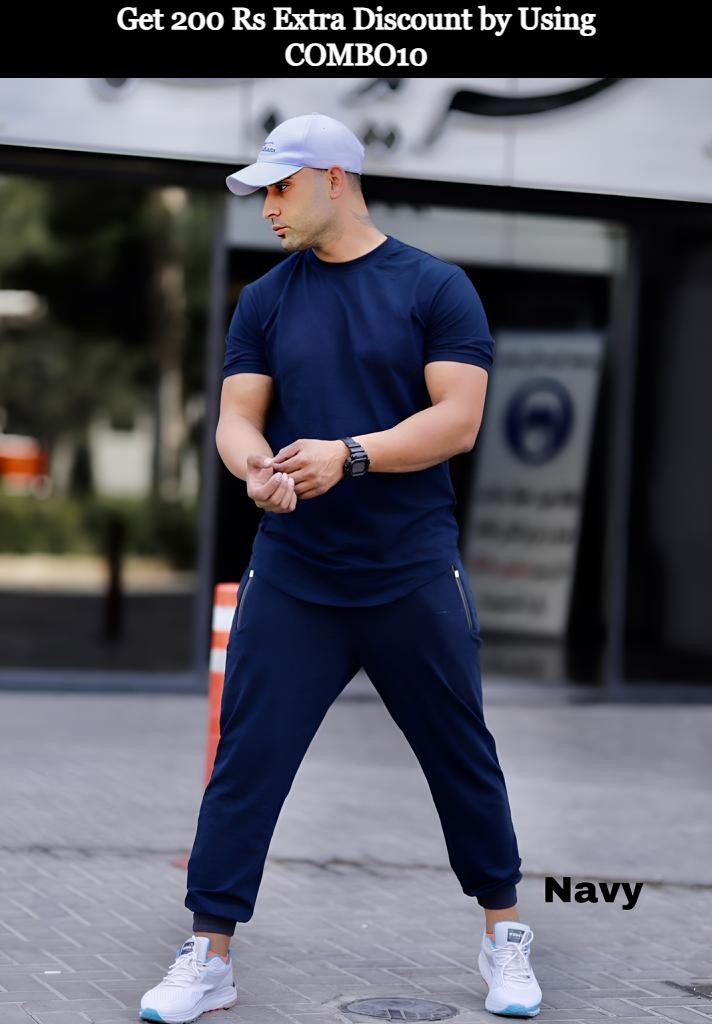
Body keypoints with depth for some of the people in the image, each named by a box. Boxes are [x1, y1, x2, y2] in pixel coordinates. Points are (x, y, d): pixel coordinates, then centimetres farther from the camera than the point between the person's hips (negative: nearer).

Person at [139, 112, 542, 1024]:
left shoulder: (435, 288, -2)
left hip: (414, 574, -2)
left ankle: (504, 937, 25)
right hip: (291, 577, 2)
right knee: (245, 761, -1)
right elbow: (237, 417, 4)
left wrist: (347, 456, -22)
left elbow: (457, 419, -10)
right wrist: (256, 465, -20)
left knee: (462, 758, 8)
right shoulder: (265, 301, 9)